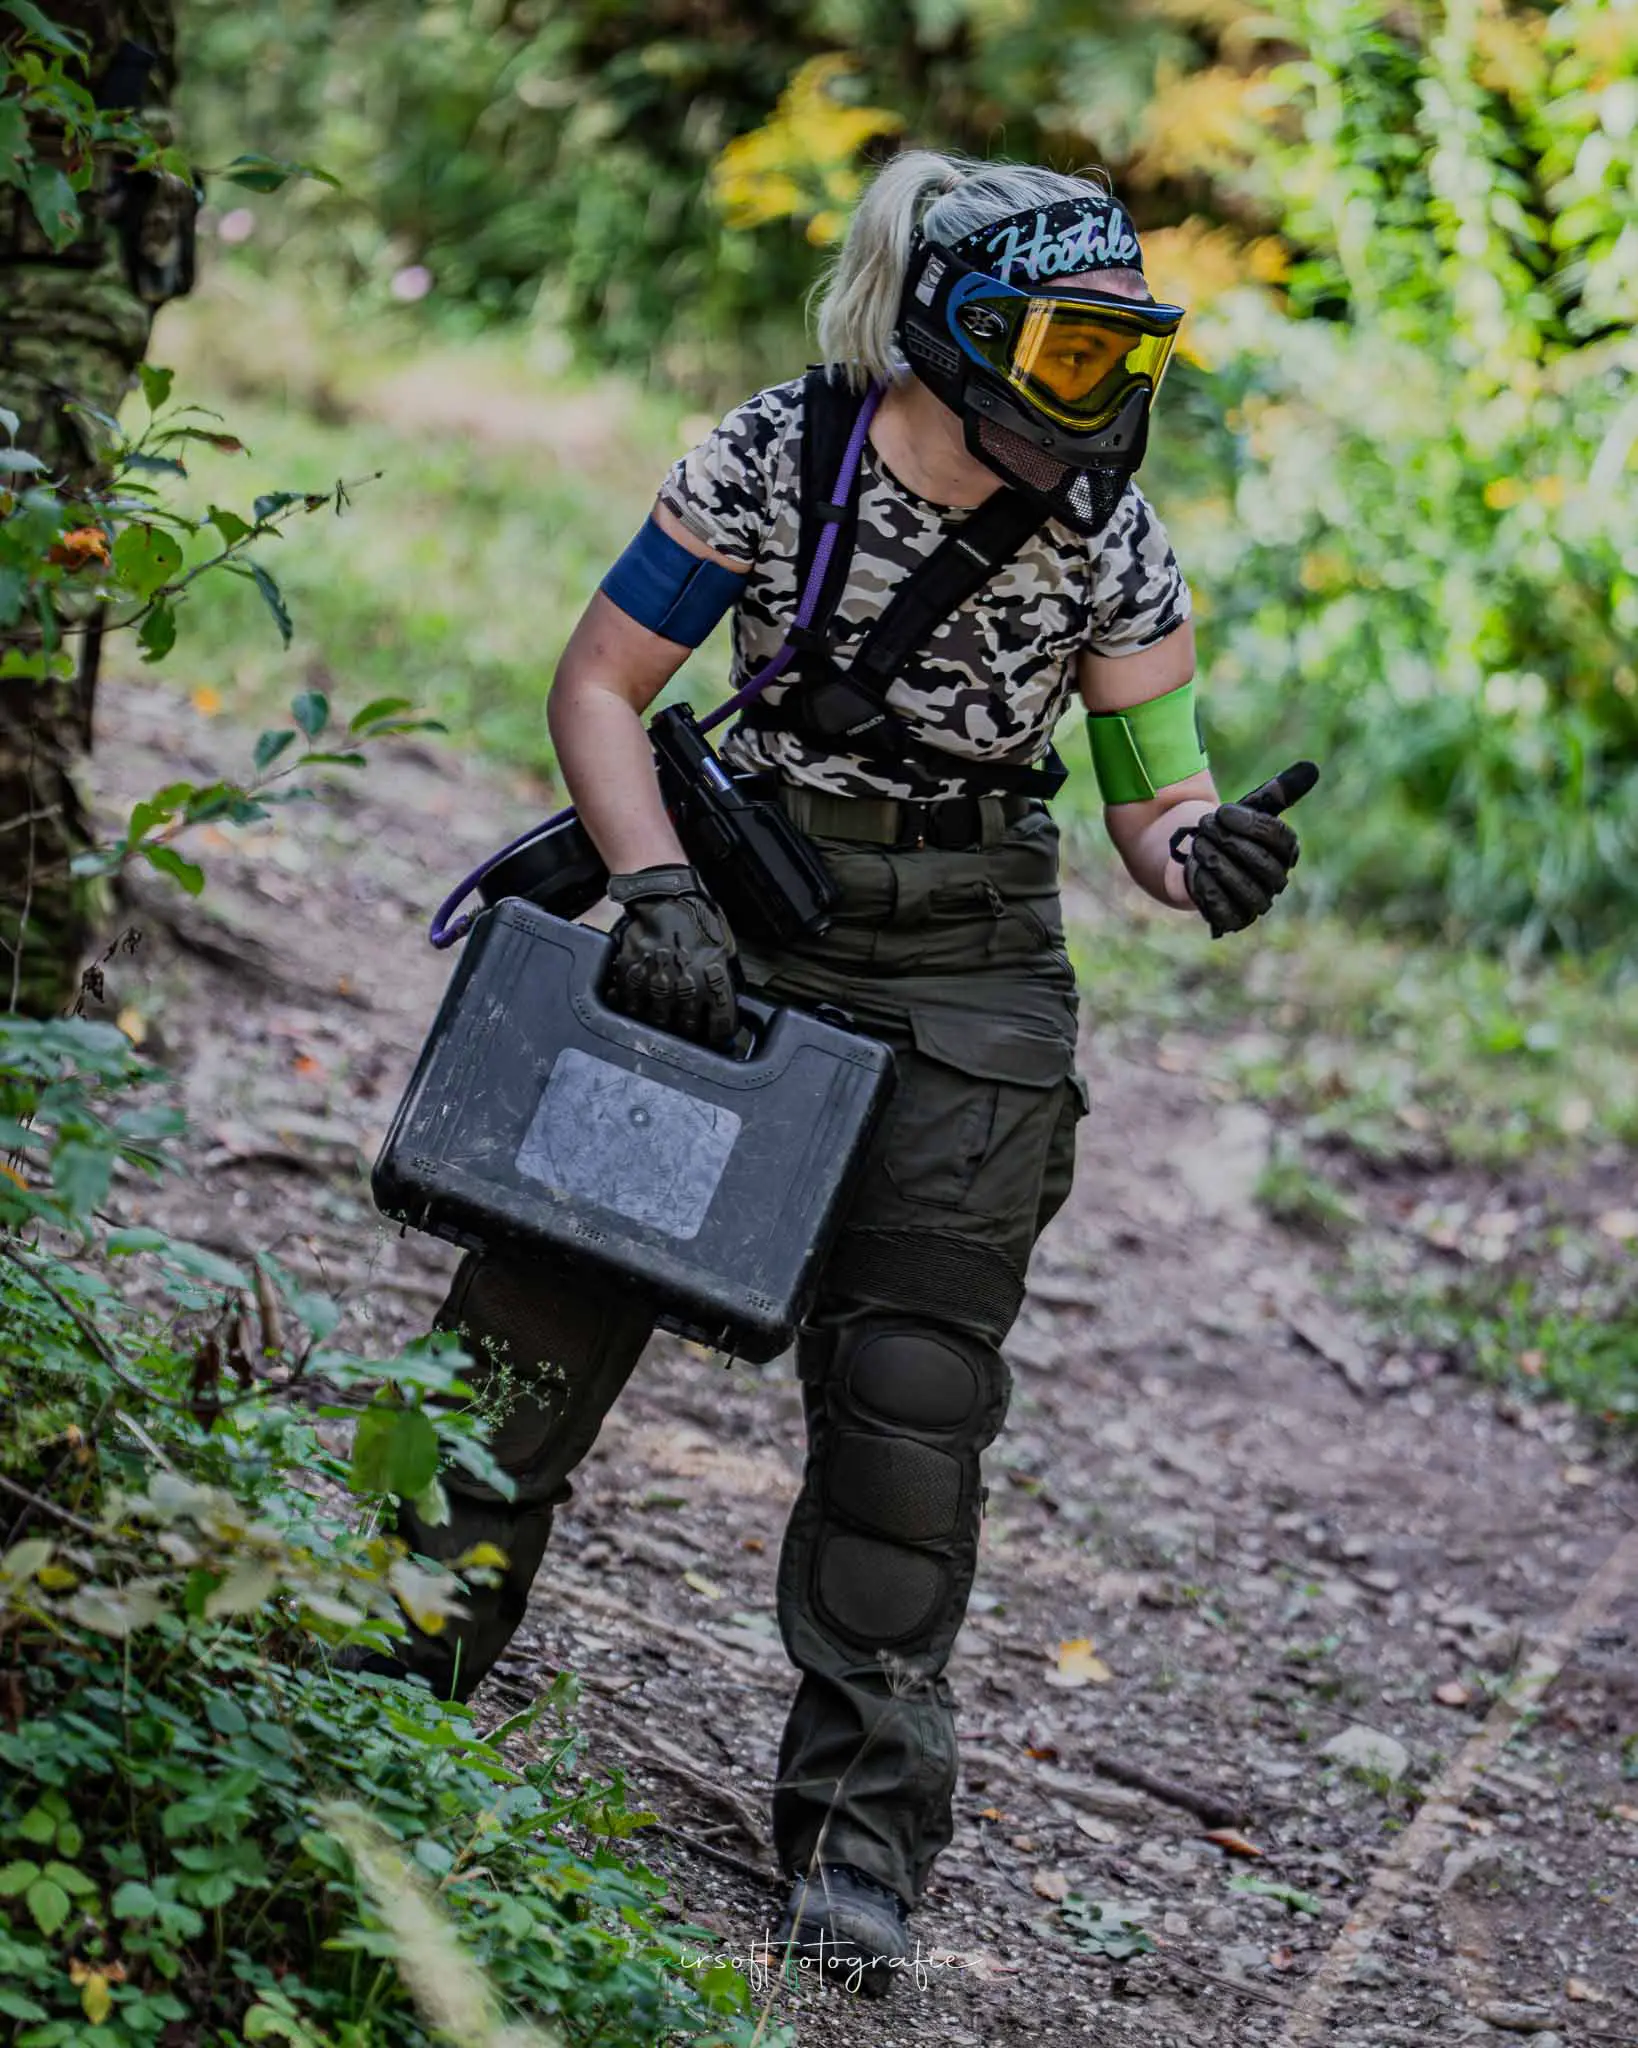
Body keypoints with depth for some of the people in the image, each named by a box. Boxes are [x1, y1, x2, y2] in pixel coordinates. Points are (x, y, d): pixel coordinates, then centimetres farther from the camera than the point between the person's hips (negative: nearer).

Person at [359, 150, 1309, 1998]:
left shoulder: (1106, 536, -8)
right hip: (743, 924, 0)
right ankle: (395, 1657, 26)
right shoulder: (773, 459, -13)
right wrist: (660, 891, -18)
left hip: (969, 983, 0)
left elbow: (1157, 786, -3)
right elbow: (598, 684, -6)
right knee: (549, 1300, 3)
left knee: (909, 1396, -2)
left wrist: (1205, 854, -26)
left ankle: (859, 1828, 8)